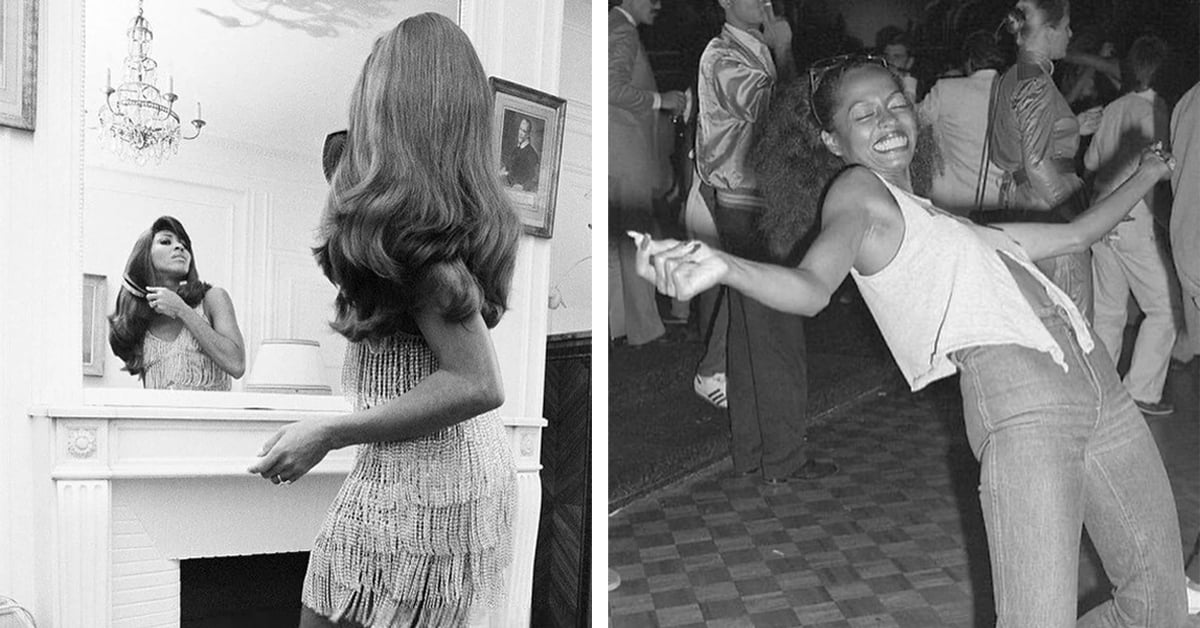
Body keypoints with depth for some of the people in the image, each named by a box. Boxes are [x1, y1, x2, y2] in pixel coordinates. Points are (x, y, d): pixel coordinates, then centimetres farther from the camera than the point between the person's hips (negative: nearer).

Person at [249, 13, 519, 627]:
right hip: (480, 464, 9)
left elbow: (477, 384, -22)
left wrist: (328, 433, -19)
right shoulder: (467, 210, 6)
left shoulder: (405, 225, -19)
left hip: (417, 482, -9)